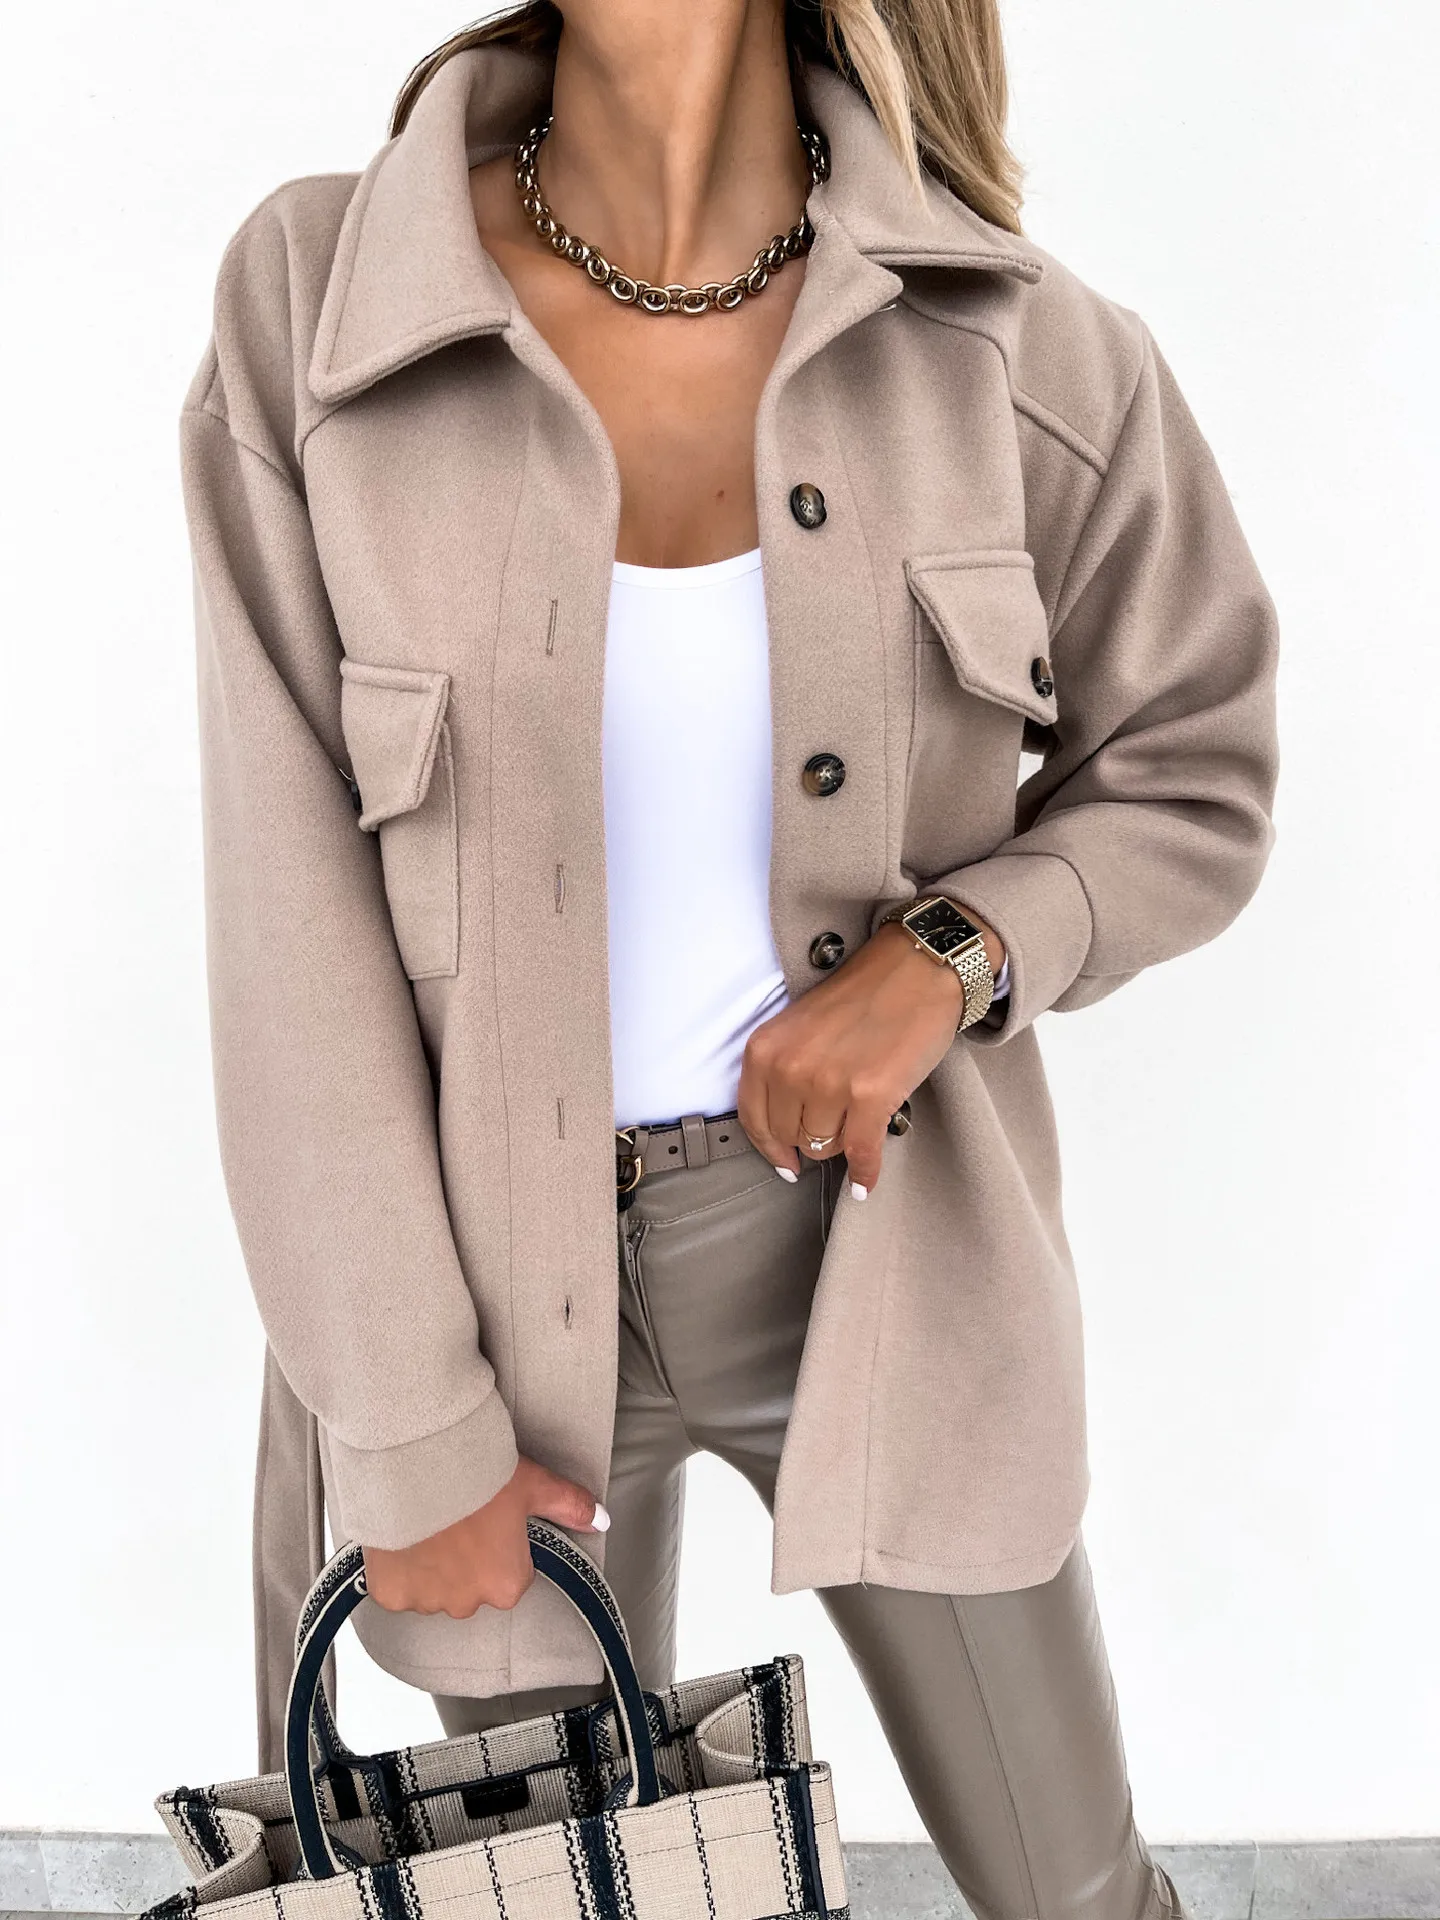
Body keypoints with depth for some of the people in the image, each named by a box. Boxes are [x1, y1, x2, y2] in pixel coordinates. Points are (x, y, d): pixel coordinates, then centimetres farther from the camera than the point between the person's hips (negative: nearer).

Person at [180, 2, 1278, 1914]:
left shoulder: (1023, 353, -10)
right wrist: (411, 1441, -9)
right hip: (501, 1268, 0)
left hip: (870, 1235, 1)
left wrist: (958, 949, -17)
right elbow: (294, 929, -11)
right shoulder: (310, 301, -12)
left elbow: (1192, 786, 4)